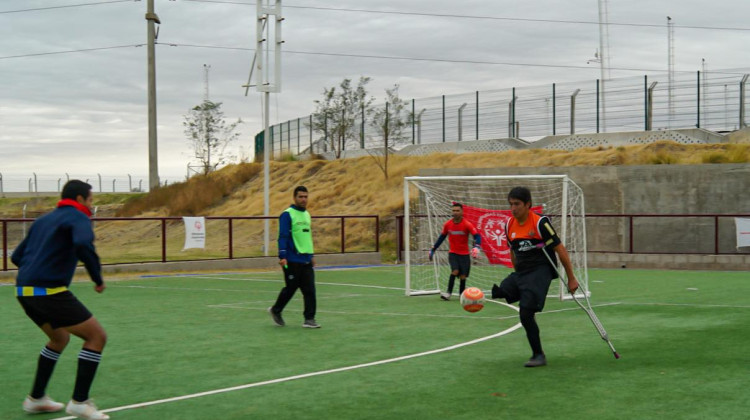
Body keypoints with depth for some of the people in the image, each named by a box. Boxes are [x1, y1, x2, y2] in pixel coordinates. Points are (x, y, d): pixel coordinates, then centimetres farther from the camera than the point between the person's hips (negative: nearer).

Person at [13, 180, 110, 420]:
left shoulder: (43, 220, 22)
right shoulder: (78, 218, -2)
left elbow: (16, 257, 24)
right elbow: (83, 245, -25)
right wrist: (98, 278, -14)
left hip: (24, 291, 9)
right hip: (49, 291, -9)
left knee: (60, 338, 29)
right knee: (97, 336, -1)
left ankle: (36, 399, 30)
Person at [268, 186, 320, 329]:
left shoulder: (307, 215, 15)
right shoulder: (287, 215, -9)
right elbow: (283, 236, -14)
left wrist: (311, 255, 24)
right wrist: (282, 256, -21)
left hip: (306, 260, 7)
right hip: (292, 260, -7)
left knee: (310, 290, -1)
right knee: (290, 288, 4)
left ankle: (309, 319, 2)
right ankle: (276, 310, 26)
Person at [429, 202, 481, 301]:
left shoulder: (467, 224, -11)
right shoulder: (447, 224, -2)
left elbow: (477, 236, -17)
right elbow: (442, 237, 12)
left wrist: (476, 247, -36)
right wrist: (433, 249, 13)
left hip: (464, 254, 0)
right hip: (452, 253, 0)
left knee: (463, 276, -1)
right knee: (455, 271, -22)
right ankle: (448, 293, -17)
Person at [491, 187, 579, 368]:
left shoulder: (540, 223, -12)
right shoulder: (509, 226, 7)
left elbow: (560, 249, -9)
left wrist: (571, 278, -7)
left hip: (541, 271, -7)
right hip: (520, 273, 7)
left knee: (526, 314, -18)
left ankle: (539, 356, -2)